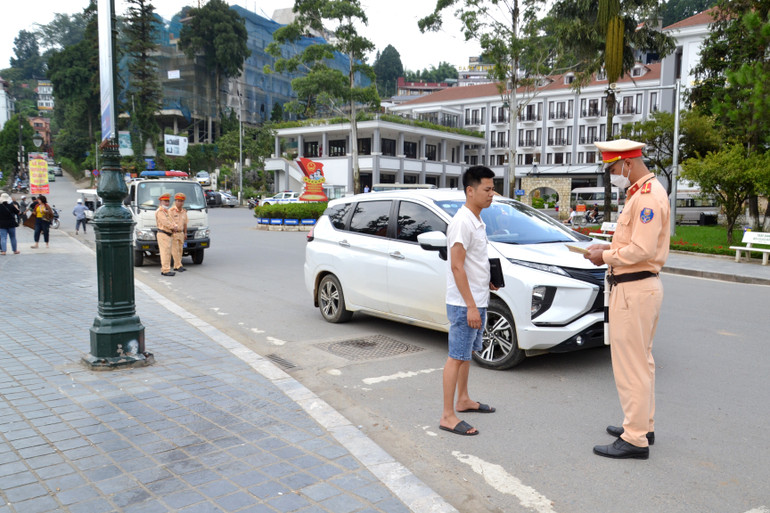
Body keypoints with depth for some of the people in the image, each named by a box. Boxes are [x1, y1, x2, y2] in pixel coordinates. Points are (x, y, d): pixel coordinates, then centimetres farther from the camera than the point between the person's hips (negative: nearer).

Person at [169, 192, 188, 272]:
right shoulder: (171, 211, -8)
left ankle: (176, 267, 10)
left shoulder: (184, 212, 11)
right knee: (175, 250, -8)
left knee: (180, 250, 5)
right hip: (173, 233, -6)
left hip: (181, 233, 6)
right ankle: (179, 266, -10)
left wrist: (185, 233, 13)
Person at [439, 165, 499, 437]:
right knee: (457, 357, -4)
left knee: (467, 352, 19)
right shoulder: (462, 222, -17)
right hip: (464, 303, -9)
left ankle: (463, 400, 34)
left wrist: (488, 281, 11)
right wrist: (471, 306, -23)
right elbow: (457, 266, -22)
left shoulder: (477, 221, 13)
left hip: (477, 301, 10)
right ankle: (448, 416, 3)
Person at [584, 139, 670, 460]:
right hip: (640, 286, 11)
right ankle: (643, 425, 32)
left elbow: (641, 250, -24)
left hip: (634, 289, -11)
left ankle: (635, 440, 2)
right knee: (641, 361, 19)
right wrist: (608, 247, 8)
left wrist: (606, 257, -12)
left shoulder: (648, 196, -18)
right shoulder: (643, 192, 16)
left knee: (630, 364, -6)